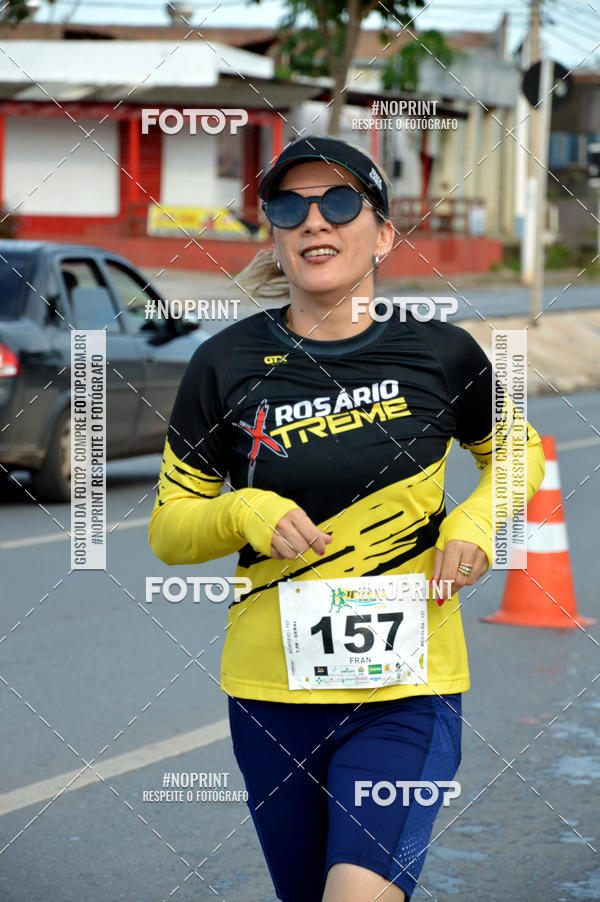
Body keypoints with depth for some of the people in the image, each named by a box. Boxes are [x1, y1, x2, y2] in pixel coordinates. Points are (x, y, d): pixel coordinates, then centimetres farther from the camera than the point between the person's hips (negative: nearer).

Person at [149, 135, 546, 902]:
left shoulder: (439, 354, -2)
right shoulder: (228, 365, -2)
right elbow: (167, 530, 4)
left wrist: (476, 517, -4)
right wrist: (244, 512, -16)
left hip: (405, 694, -2)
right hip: (271, 691, 2)